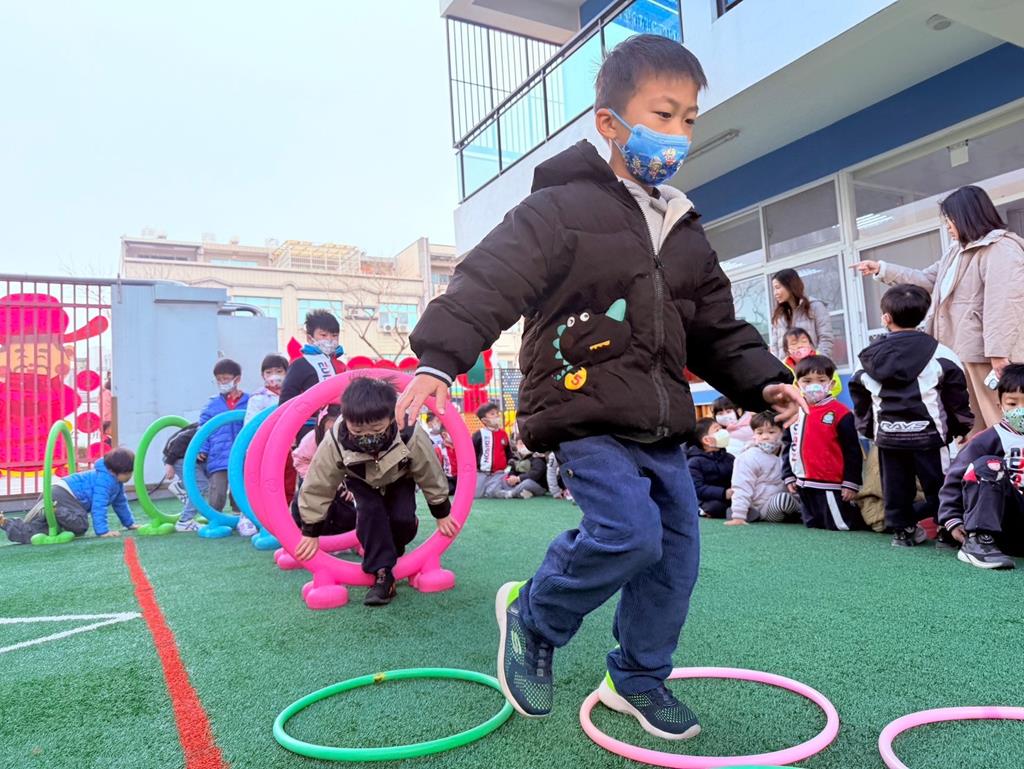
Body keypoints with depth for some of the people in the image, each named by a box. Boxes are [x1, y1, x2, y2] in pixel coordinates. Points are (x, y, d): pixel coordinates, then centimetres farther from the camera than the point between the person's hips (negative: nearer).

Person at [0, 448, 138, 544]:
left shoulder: (116, 481, 13)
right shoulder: (104, 479, -19)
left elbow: (120, 503, 25)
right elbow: (98, 506, -26)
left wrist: (130, 523, 27)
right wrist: (102, 531, -27)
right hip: (62, 494, -10)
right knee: (81, 525, -30)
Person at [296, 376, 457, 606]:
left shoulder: (411, 438, -42)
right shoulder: (334, 444, -41)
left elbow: (431, 476, -22)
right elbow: (317, 487, -25)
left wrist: (442, 514, -10)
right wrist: (311, 532, -17)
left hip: (400, 479, 0)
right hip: (362, 481, 0)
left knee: (402, 518, -17)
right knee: (369, 512, -25)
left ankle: (390, 551, 17)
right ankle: (382, 573, -15)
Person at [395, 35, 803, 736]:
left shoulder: (685, 233, 16)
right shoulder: (561, 209, -7)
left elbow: (717, 327, 21)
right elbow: (490, 282, -18)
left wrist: (762, 381, 9)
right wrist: (439, 358, -29)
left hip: (660, 422, 8)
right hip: (585, 414, -7)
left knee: (677, 552, 9)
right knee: (630, 533, -21)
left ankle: (639, 679, 31)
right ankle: (533, 617, 9)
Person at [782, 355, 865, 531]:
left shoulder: (840, 412, -10)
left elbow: (852, 451, -8)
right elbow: (787, 446, 12)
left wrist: (851, 483, -9)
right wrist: (788, 476, 8)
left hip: (831, 485, -5)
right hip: (804, 484, 5)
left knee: (840, 525, 2)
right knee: (813, 525, 14)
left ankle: (867, 518, 27)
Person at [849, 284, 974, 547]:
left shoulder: (871, 355, 2)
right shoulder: (937, 353, -7)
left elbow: (860, 396, 8)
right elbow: (956, 392, -3)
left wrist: (867, 428, 19)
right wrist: (962, 426, 9)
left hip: (888, 434, 3)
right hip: (927, 432, -3)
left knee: (895, 485, 12)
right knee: (937, 483, 7)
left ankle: (901, 529, 18)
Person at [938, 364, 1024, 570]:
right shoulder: (989, 440, -2)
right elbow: (955, 477, -3)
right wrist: (952, 520, -9)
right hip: (1001, 521, -2)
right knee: (988, 466, -24)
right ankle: (978, 541, -25)